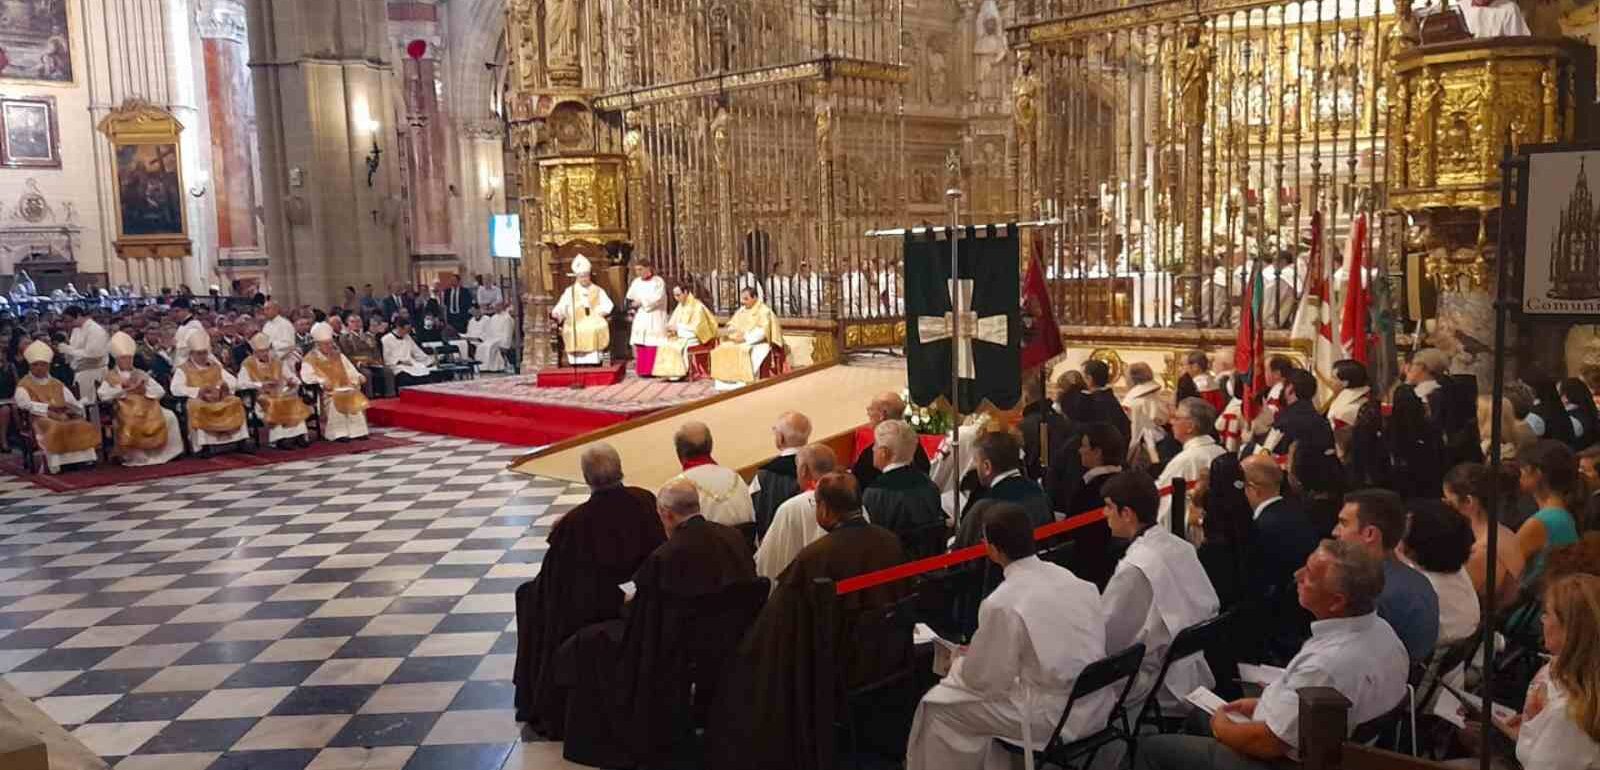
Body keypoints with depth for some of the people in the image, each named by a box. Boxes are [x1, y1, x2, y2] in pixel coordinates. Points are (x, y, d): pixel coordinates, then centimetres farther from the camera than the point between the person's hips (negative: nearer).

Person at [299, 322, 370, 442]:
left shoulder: (338, 356, 20)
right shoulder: (311, 358, 3)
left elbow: (349, 369, 19)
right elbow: (306, 376, -9)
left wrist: (358, 376, -1)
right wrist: (321, 381, -25)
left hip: (343, 387, 5)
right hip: (326, 391, -5)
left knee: (356, 398, -22)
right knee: (335, 401, -34)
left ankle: (357, 431, -20)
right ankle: (339, 433, -33)